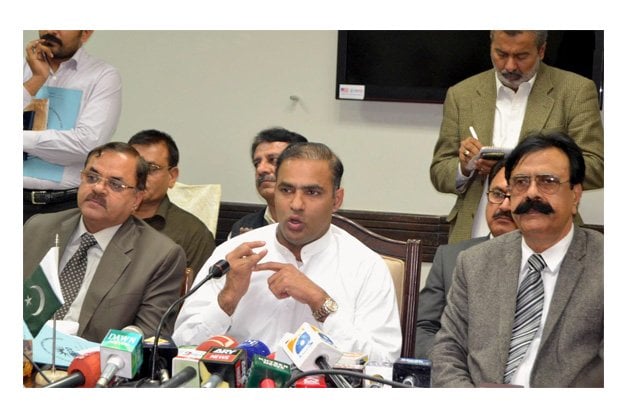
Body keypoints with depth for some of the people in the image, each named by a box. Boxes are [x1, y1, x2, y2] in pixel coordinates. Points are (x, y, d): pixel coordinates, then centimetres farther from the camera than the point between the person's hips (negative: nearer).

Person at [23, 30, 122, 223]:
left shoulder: (103, 76, -3)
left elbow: (87, 144, -17)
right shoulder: (26, 67, 11)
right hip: (23, 198, 3)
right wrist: (37, 79, -7)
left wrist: (21, 138, -11)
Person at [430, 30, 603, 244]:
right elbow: (439, 173, 16)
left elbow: (595, 169, -1)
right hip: (475, 240, 2)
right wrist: (464, 167, -9)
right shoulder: (461, 94, 13)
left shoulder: (577, 90, 5)